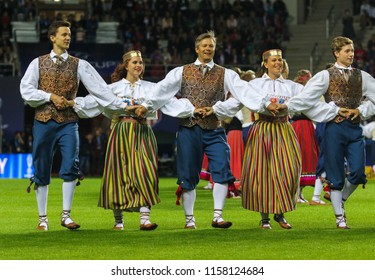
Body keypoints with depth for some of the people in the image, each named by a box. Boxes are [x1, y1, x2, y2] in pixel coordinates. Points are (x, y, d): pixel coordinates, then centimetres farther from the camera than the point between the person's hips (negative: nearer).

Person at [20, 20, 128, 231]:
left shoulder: (79, 65, 6)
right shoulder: (38, 63, 6)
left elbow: (99, 87, -1)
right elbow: (26, 90, 0)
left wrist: (121, 105, -10)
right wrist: (51, 97, -11)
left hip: (68, 122, 0)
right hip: (44, 121, 0)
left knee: (71, 167, -13)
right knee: (41, 171, 3)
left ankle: (66, 215, -2)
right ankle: (43, 218, 12)